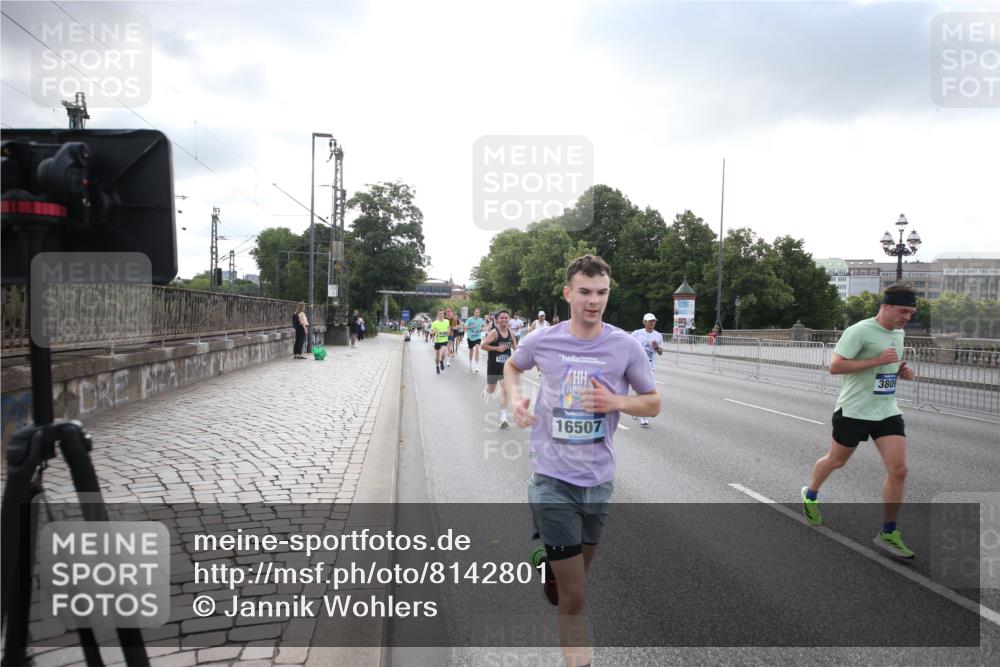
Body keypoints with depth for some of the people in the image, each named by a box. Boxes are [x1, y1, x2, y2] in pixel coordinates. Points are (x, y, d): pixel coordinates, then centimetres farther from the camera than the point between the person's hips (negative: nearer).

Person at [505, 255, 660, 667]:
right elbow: (511, 366, 13)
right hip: (553, 478, -3)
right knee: (574, 599, -3)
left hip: (599, 478, 3)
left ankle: (548, 559, 59)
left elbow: (653, 403, 3)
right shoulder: (543, 340, -8)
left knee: (578, 574, 26)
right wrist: (515, 399, -7)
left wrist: (616, 402, -17)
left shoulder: (626, 346, -8)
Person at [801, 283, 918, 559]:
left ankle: (888, 534, 7)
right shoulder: (860, 331, -16)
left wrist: (901, 371, 3)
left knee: (898, 470, -5)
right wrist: (878, 360, -25)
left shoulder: (898, 333, 10)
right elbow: (834, 366, -21)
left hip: (887, 412, 6)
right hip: (854, 411, -6)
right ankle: (810, 494, 42)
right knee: (836, 461, 12)